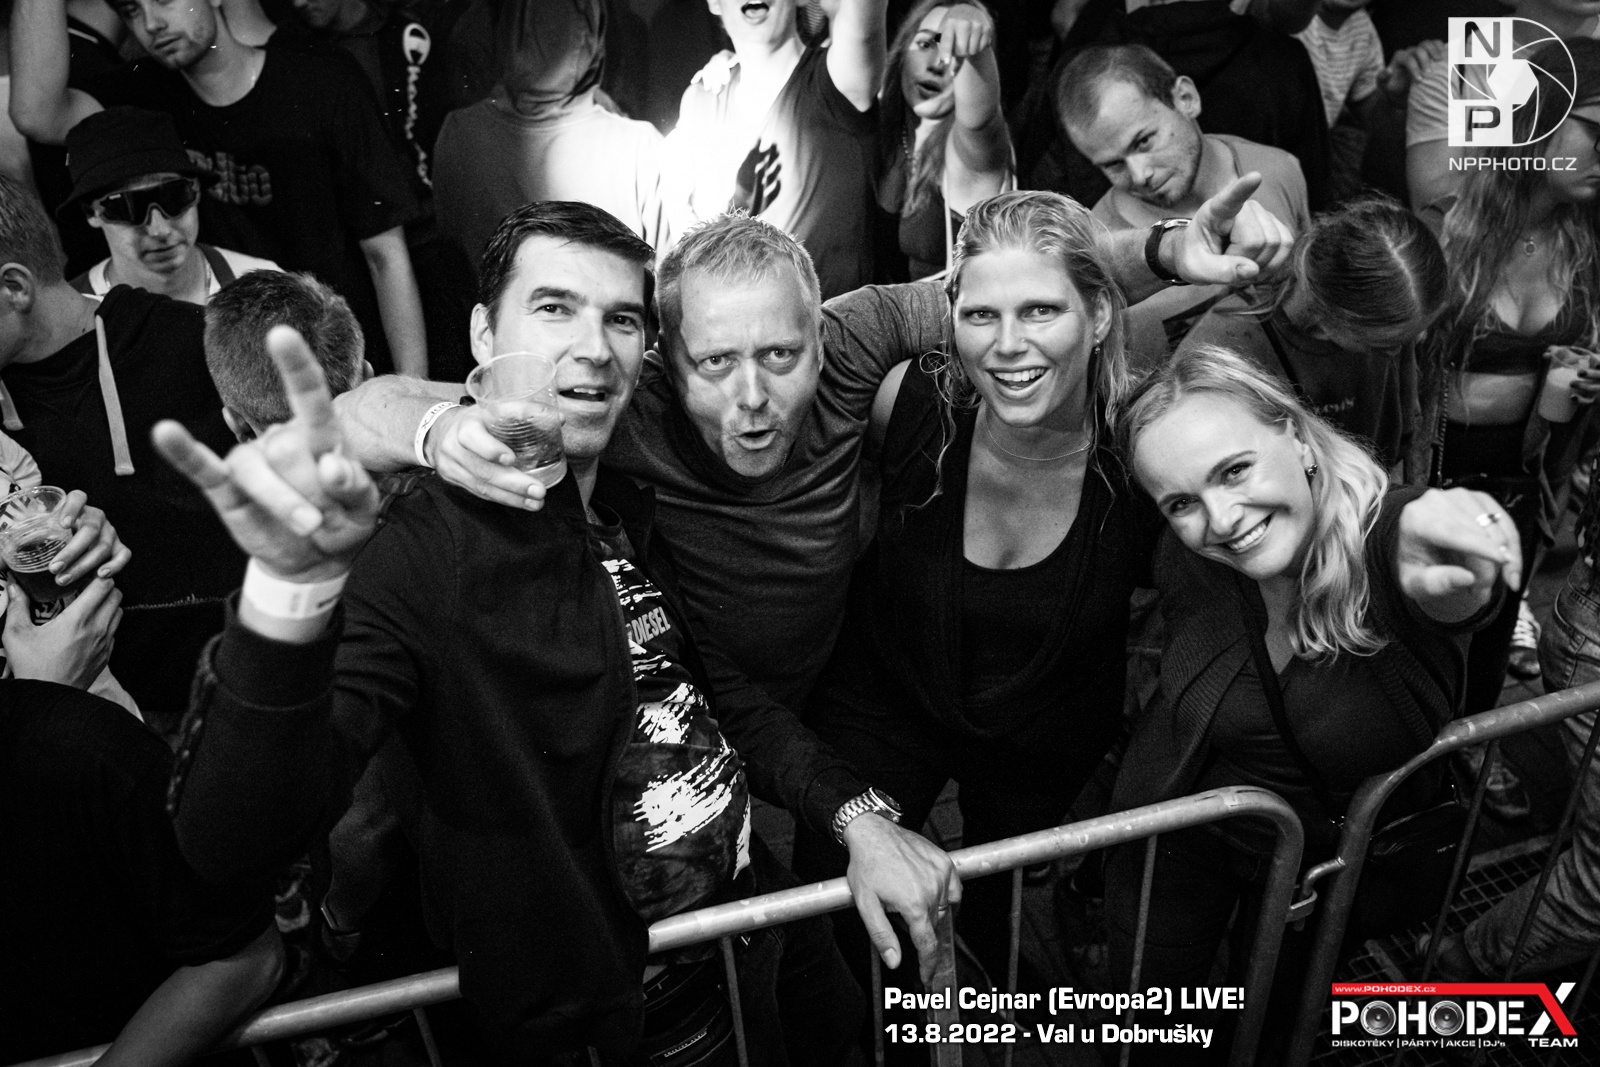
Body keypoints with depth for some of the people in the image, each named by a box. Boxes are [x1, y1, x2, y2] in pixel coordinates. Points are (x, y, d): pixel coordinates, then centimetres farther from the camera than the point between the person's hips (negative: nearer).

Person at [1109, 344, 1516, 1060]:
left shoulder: (1381, 544, -32)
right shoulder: (1187, 563, -22)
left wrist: (1418, 562, -79)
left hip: (1331, 859, -1)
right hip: (1179, 839, 2)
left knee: (1273, 1023, 25)